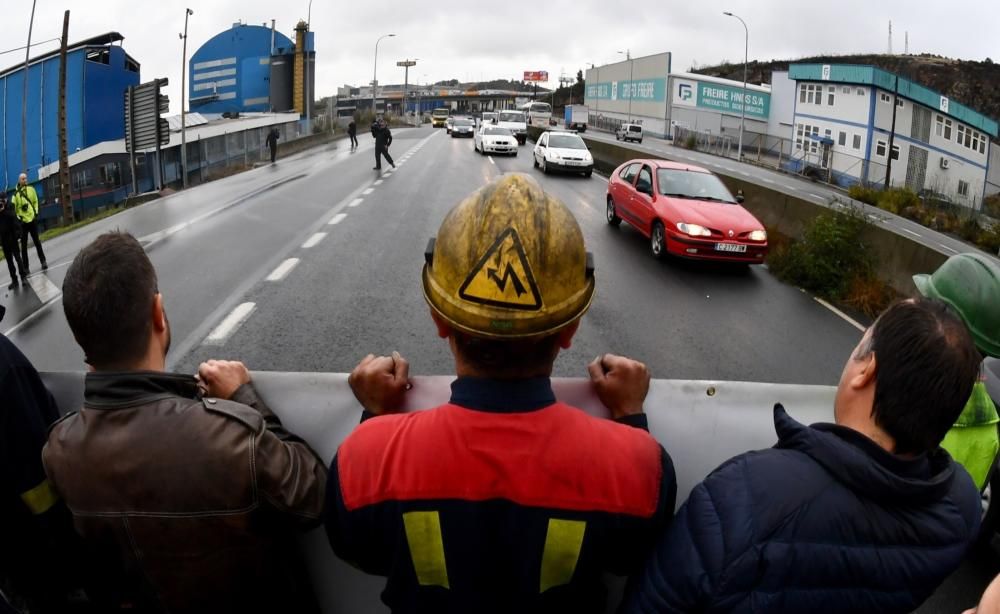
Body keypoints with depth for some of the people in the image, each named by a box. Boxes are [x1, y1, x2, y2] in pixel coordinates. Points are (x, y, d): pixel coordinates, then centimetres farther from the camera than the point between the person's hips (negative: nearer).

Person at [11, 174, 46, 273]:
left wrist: (36, 213, 4)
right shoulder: (16, 193, -9)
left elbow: (36, 202, 11)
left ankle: (43, 261, 19)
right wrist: (18, 217, -12)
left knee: (37, 242, 11)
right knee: (24, 245, 4)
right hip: (23, 221, -2)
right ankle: (25, 267, 9)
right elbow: (13, 208, -6)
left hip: (32, 219, 2)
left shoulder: (31, 189, 2)